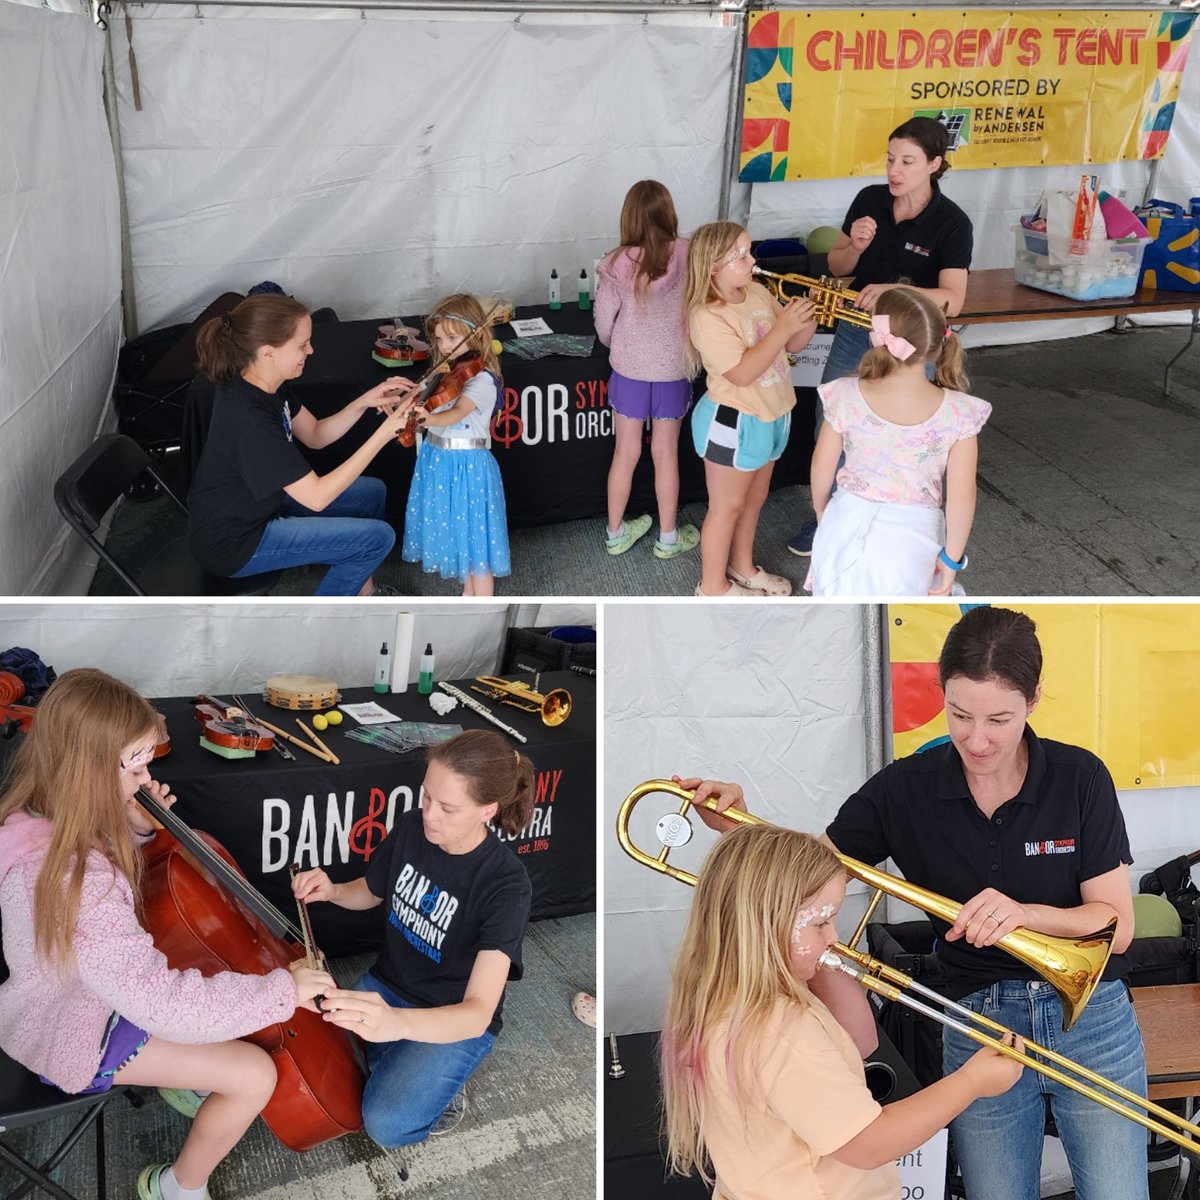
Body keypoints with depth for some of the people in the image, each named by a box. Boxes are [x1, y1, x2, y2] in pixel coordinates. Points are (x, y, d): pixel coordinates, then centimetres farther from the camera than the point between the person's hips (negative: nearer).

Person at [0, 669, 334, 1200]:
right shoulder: (72, 881, -40)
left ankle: (188, 1079, 34)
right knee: (255, 1073, -13)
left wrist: (137, 831, -8)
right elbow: (163, 1005, -40)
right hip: (77, 1035, -9)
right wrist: (284, 989, -31)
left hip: (93, 984, 9)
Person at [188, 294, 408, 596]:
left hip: (258, 501, 9)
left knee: (373, 492, 13)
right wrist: (384, 434, -30)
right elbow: (317, 497, -30)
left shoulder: (263, 385, -8)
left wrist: (363, 403, -12)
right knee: (378, 537, -10)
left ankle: (362, 591, 29)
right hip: (235, 542, -9)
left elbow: (315, 435, 5)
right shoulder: (249, 419, -35)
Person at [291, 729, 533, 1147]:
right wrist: (332, 891, -13)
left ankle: (442, 1086, 5)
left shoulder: (506, 885, -30)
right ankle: (393, 1062, 11)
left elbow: (477, 1014, -38)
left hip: (454, 1022, -5)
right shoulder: (411, 828, -13)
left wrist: (396, 1023, -57)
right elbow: (371, 893, 11)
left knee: (386, 1122, -25)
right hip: (386, 987, 6)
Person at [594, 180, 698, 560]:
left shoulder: (617, 265, -14)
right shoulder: (688, 255, -16)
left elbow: (603, 324, -6)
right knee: (666, 453, 14)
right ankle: (668, 538, 26)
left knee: (626, 452, 14)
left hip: (629, 368, 0)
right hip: (673, 369, 0)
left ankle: (616, 533, 28)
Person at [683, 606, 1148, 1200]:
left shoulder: (1079, 778, -10)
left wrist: (1024, 913, -29)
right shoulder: (906, 790, -7)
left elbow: (1117, 925, -10)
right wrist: (738, 825, -22)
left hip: (1091, 1022, -1)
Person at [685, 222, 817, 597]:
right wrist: (782, 328, -30)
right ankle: (713, 587, 23)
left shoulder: (757, 292, 1)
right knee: (727, 507, 7)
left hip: (769, 417, 8)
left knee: (754, 499, 23)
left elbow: (792, 345, 9)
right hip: (732, 423, -8)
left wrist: (810, 318, -10)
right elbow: (742, 373, -29)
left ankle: (742, 568, 42)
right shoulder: (707, 317, -23)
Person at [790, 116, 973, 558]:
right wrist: (855, 247, -18)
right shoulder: (870, 200, -4)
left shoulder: (952, 223, -17)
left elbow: (952, 300, -26)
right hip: (855, 333, 4)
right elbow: (836, 266, 5)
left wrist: (894, 290, -42)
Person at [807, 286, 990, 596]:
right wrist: (951, 559, 0)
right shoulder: (958, 412, -17)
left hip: (848, 527, 1)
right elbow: (961, 497, -14)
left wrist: (821, 510, 17)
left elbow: (822, 466, -2)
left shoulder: (846, 396, -16)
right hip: (909, 539, 0)